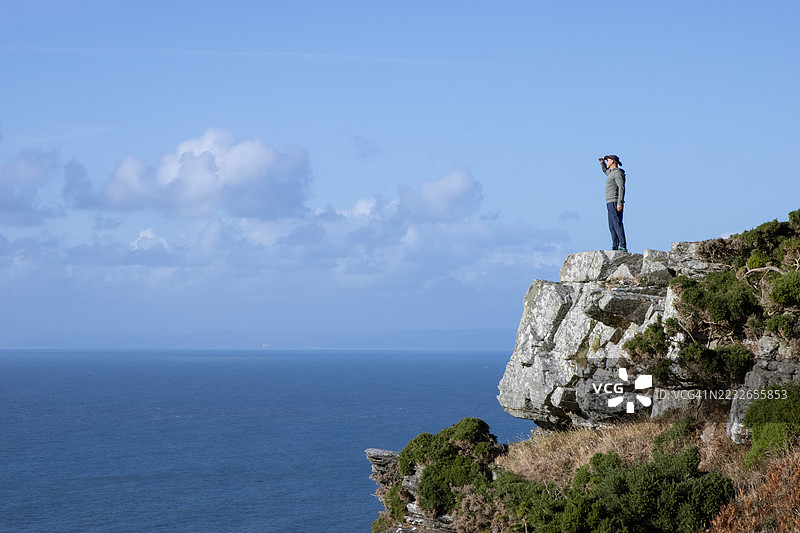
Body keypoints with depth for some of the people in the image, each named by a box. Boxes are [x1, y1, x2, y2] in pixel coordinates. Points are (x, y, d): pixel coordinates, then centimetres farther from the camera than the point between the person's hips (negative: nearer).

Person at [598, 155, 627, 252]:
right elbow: (605, 170, 45)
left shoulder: (618, 173, -10)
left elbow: (621, 188, -20)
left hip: (615, 203, -10)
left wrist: (619, 203, -27)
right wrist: (602, 162, 26)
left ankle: (623, 246, -23)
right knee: (612, 226, 8)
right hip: (610, 203, 10)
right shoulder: (612, 172, 20)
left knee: (617, 224, -17)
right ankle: (615, 247, 7)